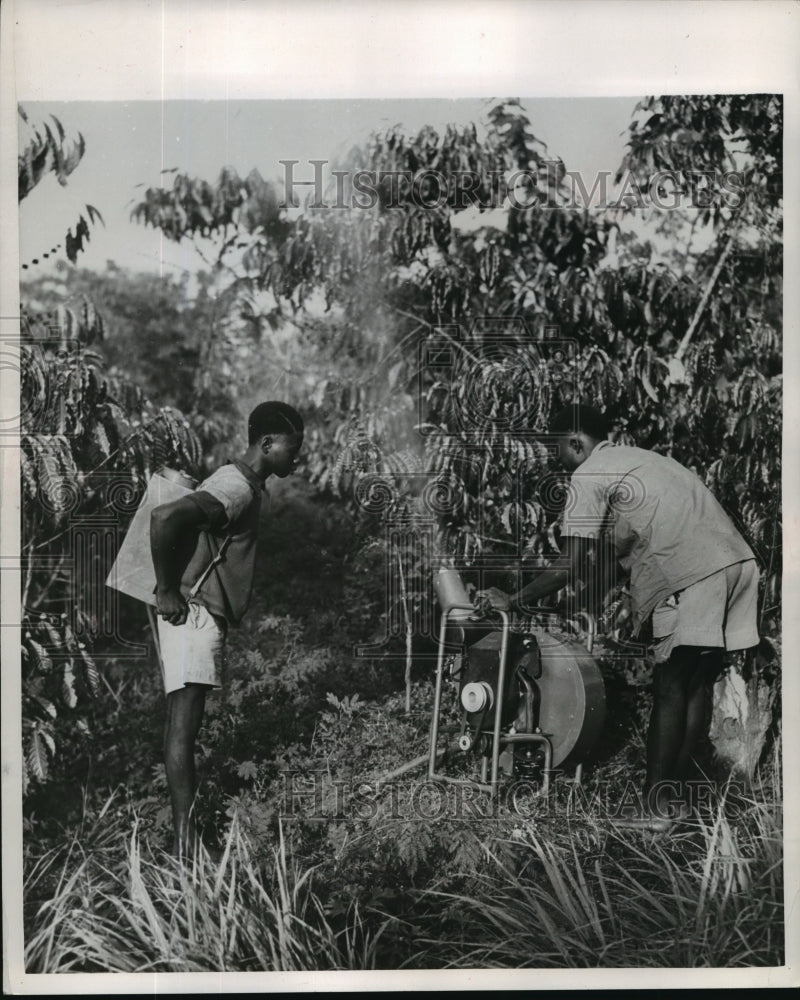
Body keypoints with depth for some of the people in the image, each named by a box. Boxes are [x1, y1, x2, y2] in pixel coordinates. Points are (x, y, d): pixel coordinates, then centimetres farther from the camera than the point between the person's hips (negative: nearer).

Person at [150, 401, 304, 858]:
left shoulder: (242, 484, 16)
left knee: (186, 722, 14)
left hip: (207, 613, 10)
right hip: (193, 612, -10)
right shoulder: (236, 488, -17)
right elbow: (165, 516, -32)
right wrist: (167, 591, -22)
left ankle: (186, 826, 23)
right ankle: (185, 838, -10)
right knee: (184, 723, -10)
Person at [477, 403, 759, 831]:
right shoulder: (639, 459, 28)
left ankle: (657, 808, 5)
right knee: (693, 683, 12)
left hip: (692, 575, -8)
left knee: (670, 688, -1)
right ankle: (672, 797, 19)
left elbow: (572, 565, -4)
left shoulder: (588, 477, 1)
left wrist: (514, 600, 4)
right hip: (737, 559, 8)